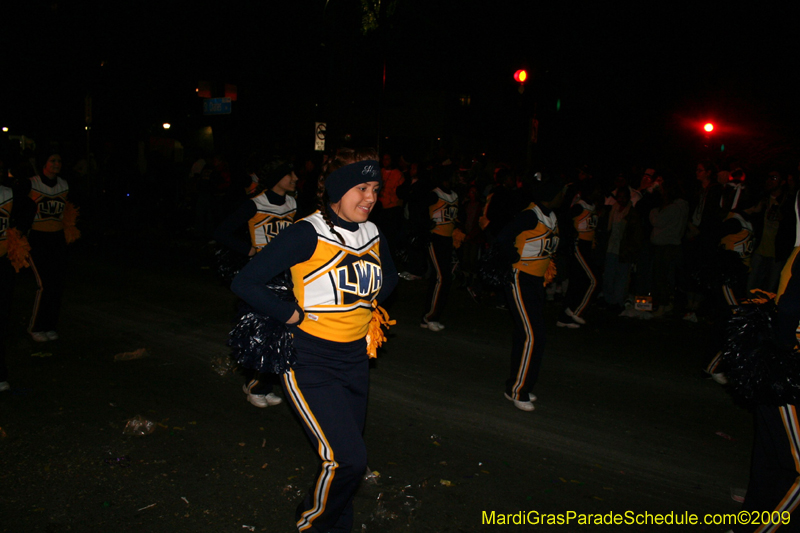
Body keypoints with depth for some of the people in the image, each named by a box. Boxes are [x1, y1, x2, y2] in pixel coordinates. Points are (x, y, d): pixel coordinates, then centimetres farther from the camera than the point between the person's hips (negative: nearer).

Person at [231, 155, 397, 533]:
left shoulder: (371, 233, 3)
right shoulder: (308, 234, -18)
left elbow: (389, 276, 24)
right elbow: (245, 283, -20)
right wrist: (294, 315, -17)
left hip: (354, 359, 7)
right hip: (310, 363, -6)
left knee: (348, 457, 15)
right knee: (347, 459, -11)